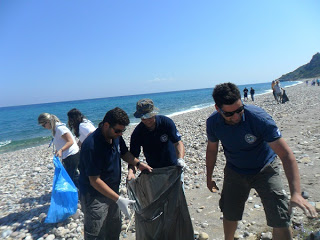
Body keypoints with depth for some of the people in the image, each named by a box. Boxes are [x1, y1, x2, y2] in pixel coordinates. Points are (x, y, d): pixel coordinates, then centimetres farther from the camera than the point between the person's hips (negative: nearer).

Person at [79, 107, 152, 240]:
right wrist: (118, 199, -28)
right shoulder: (91, 145, -29)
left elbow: (124, 153, 12)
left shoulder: (116, 136, -6)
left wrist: (138, 164, -5)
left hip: (111, 191, 8)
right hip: (95, 197, -7)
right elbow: (95, 180, -27)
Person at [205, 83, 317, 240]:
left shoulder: (259, 118, -30)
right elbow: (212, 149, 0)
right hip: (234, 171, 3)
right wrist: (209, 178, 8)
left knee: (280, 221, -9)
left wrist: (296, 193, -41)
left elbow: (286, 154, -31)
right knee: (229, 215, 13)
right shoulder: (213, 122, -18)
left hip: (264, 169, -2)